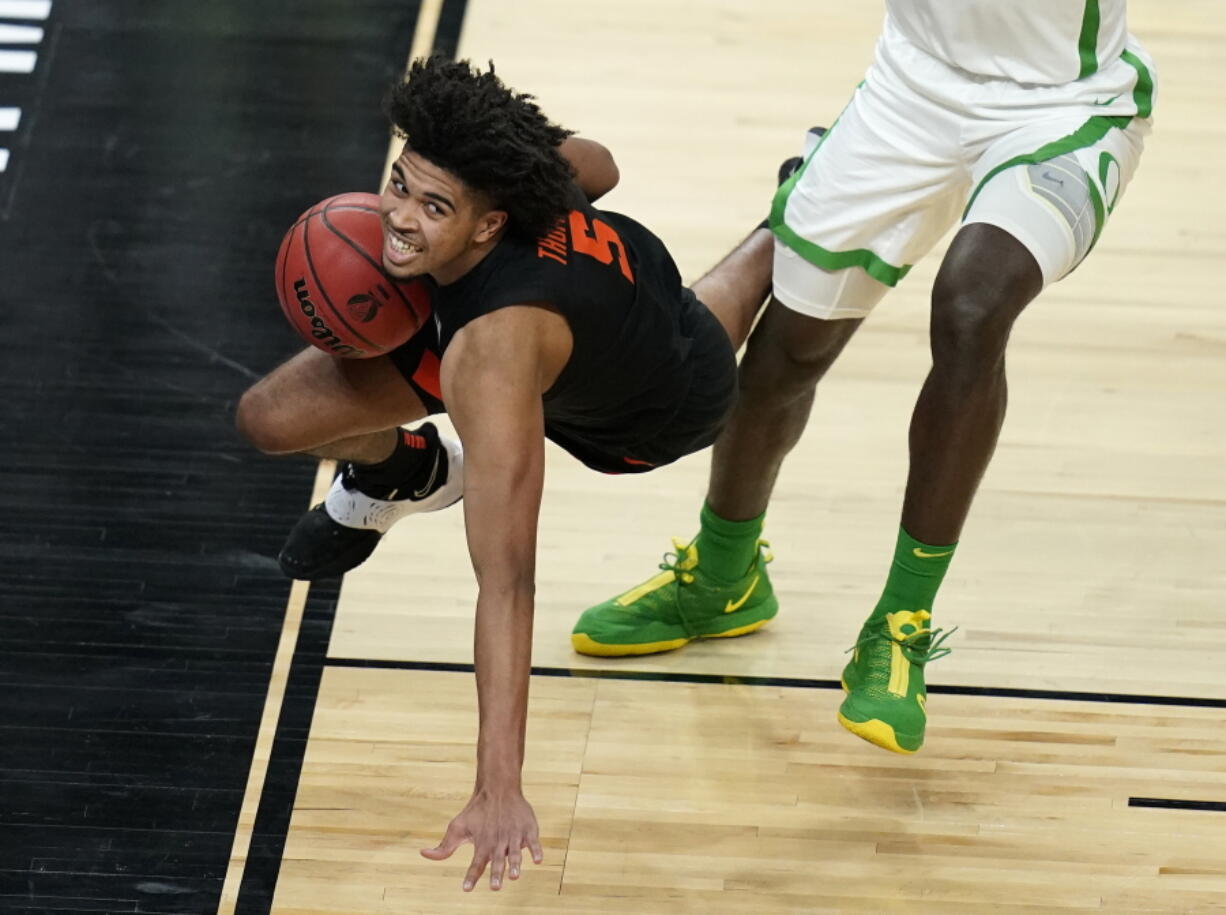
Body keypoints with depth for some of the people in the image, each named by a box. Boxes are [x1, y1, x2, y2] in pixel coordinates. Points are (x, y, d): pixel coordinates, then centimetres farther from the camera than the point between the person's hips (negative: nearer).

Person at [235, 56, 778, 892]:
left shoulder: (492, 358, -52)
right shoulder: (502, 164, -34)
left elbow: (506, 581, -56)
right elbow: (596, 169, -10)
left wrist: (500, 789, -61)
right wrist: (406, 236, -17)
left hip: (652, 414, -4)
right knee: (272, 419, -9)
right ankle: (398, 473, 30)